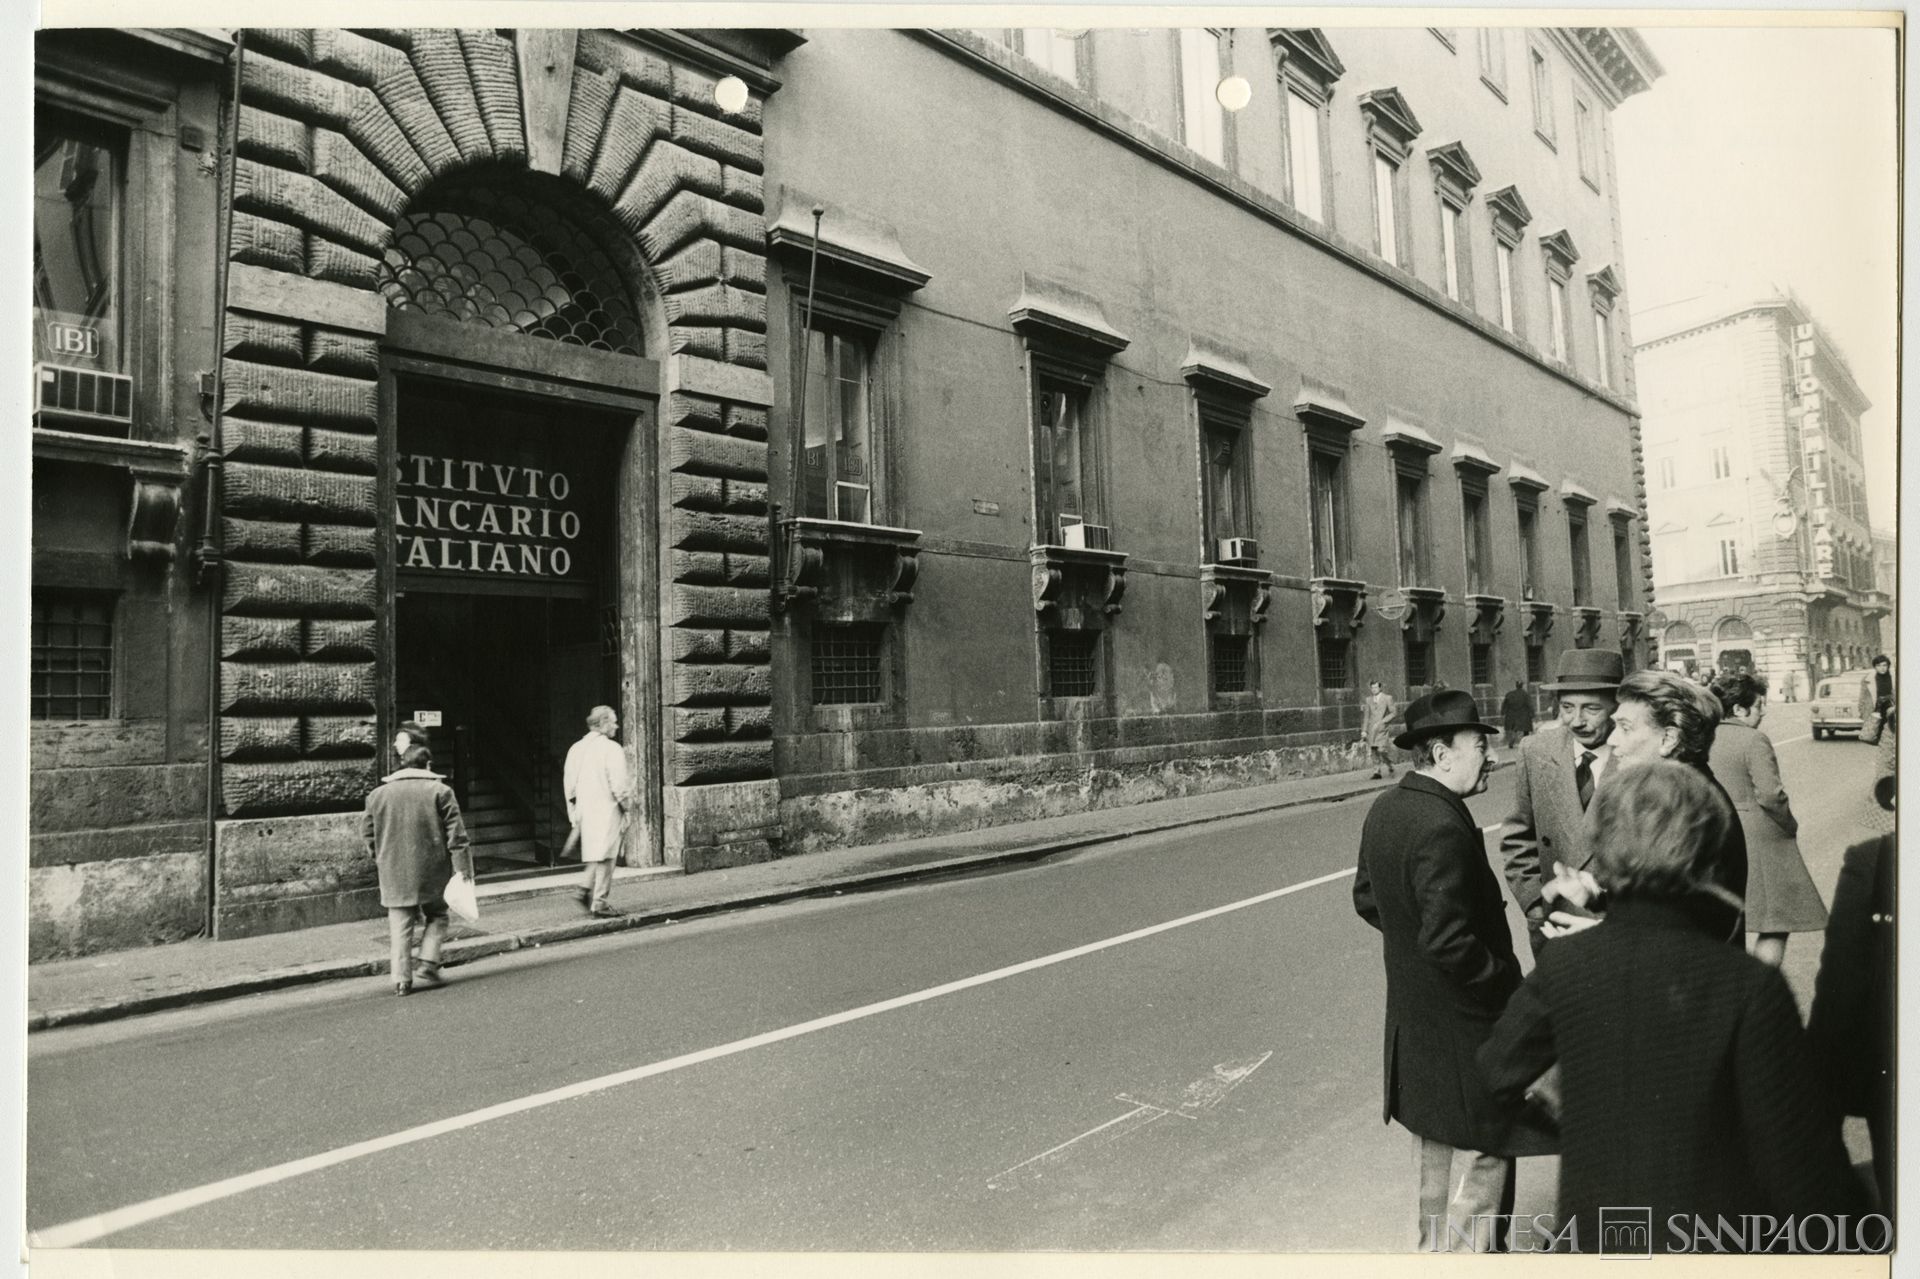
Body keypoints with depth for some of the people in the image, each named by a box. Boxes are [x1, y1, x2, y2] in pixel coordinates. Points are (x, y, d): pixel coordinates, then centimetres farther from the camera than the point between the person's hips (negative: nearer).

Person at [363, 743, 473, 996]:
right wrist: (463, 867, -5)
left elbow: (367, 832, 12)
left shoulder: (378, 794, 6)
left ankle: (402, 979, 5)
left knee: (400, 923, 8)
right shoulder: (440, 791, -4)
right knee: (436, 916, 14)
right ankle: (427, 966, 2)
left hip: (395, 873, 2)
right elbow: (456, 833, -7)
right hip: (432, 870, -2)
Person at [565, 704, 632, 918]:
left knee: (593, 853, 20)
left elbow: (570, 785, 11)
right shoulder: (612, 749, -12)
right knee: (604, 856, 1)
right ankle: (600, 902, 5)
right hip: (607, 809, -6)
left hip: (584, 810, 6)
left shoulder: (576, 748, 8)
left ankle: (586, 889, 9)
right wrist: (627, 805, 0)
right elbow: (619, 786, -15)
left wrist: (574, 815, 18)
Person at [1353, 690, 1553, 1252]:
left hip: (1412, 1010, 10)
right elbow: (1449, 942, -30)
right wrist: (1507, 979, -15)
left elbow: (1367, 899, 11)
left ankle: (1435, 1245, 42)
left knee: (1437, 1150, 25)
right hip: (1463, 1018, -10)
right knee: (1481, 1153, 7)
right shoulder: (1444, 827, -28)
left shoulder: (1385, 807, 1)